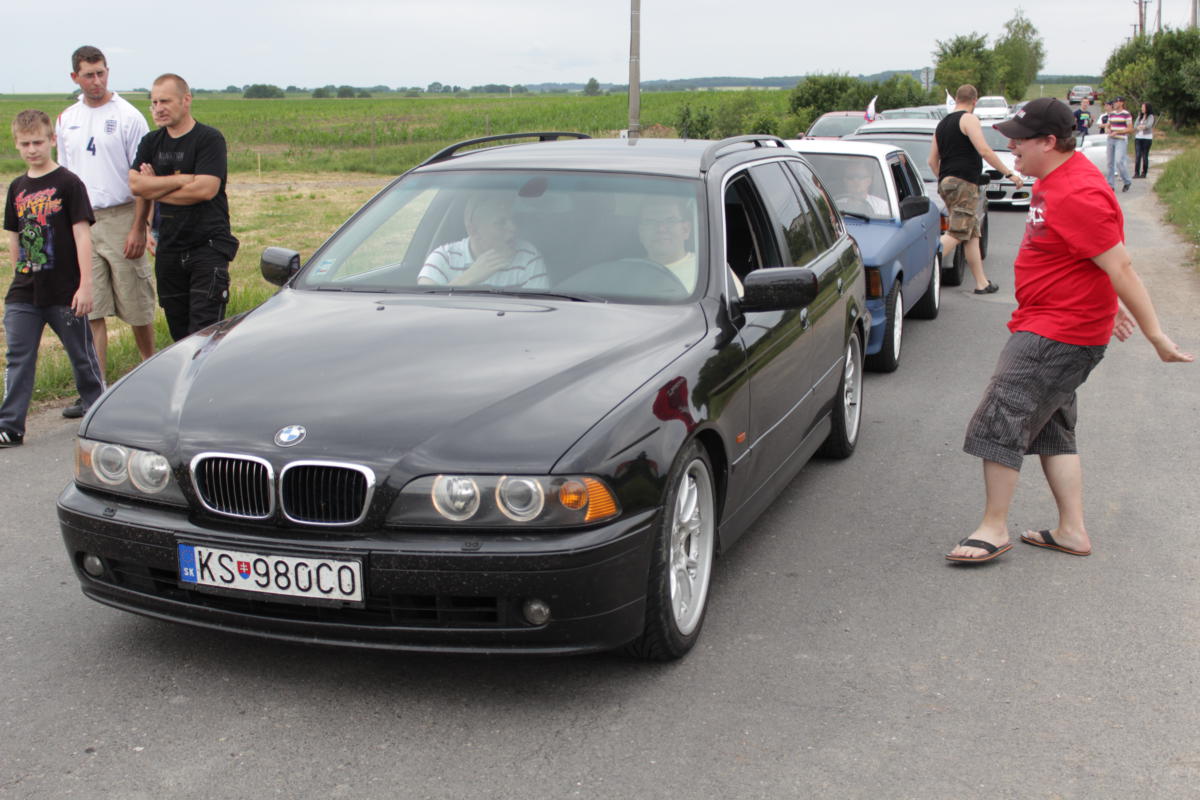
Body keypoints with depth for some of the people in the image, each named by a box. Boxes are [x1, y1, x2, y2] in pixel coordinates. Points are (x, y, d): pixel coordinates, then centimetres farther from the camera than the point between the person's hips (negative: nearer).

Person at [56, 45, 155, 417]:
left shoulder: (128, 117, -4)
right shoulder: (67, 120, 12)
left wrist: (138, 228, -13)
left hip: (121, 218, -4)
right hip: (80, 222, 4)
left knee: (136, 305, 3)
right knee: (90, 310, 1)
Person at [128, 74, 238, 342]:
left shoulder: (209, 139, -5)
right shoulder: (151, 143, 12)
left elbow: (205, 189, -17)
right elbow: (135, 185, -2)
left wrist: (155, 188, -6)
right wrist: (182, 180, -10)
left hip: (209, 246, -6)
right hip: (169, 248, 6)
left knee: (204, 329, -11)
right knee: (178, 330, 10)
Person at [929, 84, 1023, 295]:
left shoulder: (942, 124, 20)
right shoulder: (969, 119, -5)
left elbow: (932, 160, 21)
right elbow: (984, 151, -15)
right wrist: (1009, 173, -11)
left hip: (947, 183, 9)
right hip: (963, 183, -9)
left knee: (972, 234, 10)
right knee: (957, 234, -14)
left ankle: (982, 283, 10)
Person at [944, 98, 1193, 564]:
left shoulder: (1076, 196, -24)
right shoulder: (1055, 179, 10)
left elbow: (1121, 268, -23)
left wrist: (1157, 337, -20)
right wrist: (1109, 310, 26)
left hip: (1059, 334, -11)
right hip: (1053, 326, 11)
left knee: (1001, 420, -8)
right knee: (1051, 429, 16)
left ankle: (994, 528, 3)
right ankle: (1072, 531, 22)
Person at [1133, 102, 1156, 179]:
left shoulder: (1151, 117, 0)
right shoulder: (1140, 116, 15)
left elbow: (1149, 125, -15)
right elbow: (1135, 125, 3)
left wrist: (1143, 127, -33)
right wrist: (1138, 127, -19)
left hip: (1147, 138, -4)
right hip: (1138, 137, 4)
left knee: (1145, 155, -2)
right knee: (1137, 155, -6)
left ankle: (1144, 173, 4)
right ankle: (1136, 173, -9)